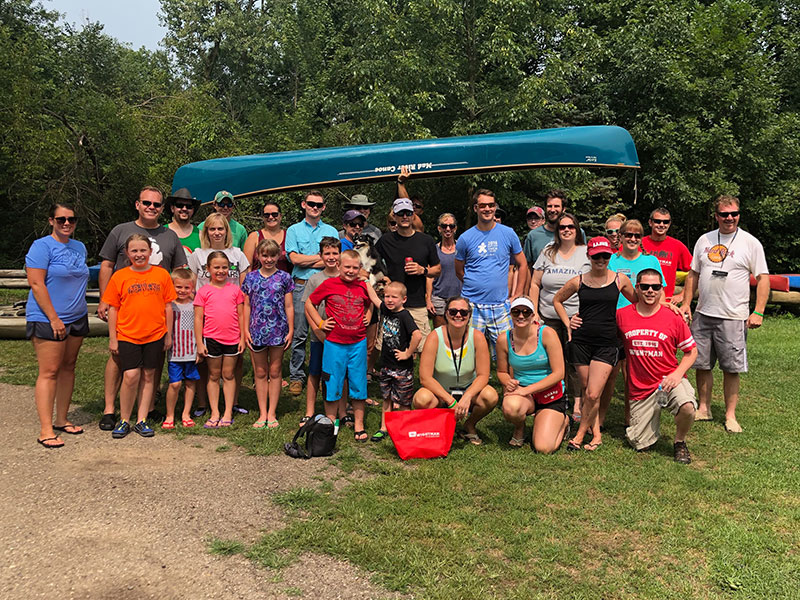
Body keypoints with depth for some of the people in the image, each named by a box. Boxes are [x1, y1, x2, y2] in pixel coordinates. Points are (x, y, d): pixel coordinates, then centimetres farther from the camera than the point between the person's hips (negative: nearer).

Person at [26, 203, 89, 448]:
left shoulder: (79, 247, 13)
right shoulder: (42, 246, -9)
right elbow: (36, 284, -15)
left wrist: (82, 310, 16)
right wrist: (54, 318, -18)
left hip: (77, 318, 7)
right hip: (47, 319, -7)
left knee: (68, 367, 11)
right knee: (49, 371, -7)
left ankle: (62, 420, 20)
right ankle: (46, 429, -3)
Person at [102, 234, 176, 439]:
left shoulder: (162, 274, 3)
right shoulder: (119, 276, 1)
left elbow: (168, 306, 8)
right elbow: (113, 308, 4)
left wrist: (169, 335, 7)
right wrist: (112, 338, 2)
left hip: (155, 335, 2)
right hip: (128, 335, -1)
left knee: (148, 376, 8)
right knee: (131, 376, -9)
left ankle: (141, 420, 18)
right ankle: (124, 420, 8)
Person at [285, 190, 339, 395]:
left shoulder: (331, 231, 13)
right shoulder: (294, 230, 11)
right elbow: (294, 258, -3)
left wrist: (307, 261, -6)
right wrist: (321, 257, -2)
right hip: (301, 285, -1)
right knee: (299, 333, 0)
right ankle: (296, 376, 8)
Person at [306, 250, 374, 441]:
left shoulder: (363, 286, 3)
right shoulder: (328, 284, -5)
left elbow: (370, 304, 24)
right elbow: (309, 303, 6)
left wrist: (367, 318, 8)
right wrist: (320, 323, -1)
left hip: (358, 343, 2)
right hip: (334, 344, -2)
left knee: (358, 385, 8)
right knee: (332, 385, 6)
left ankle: (359, 425, 21)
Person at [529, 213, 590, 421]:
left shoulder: (587, 253, 4)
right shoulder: (547, 253, 10)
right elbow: (535, 284, 10)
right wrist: (534, 311, 2)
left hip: (577, 317, -2)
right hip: (549, 317, 2)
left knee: (574, 362, -2)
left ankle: (577, 404, 6)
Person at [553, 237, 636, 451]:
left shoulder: (620, 279, 2)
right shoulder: (578, 281, 2)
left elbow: (637, 303, 20)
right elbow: (557, 300, 17)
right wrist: (568, 324, 9)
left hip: (606, 343, -1)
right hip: (580, 342, 1)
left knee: (593, 394, -11)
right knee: (586, 391, 7)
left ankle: (580, 434, 8)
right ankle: (596, 433, 24)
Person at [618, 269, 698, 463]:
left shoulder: (673, 318, -5)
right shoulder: (622, 315, -3)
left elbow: (691, 351, 3)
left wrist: (678, 373, -12)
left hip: (668, 379, -1)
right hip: (640, 389, 1)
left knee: (687, 407, -34)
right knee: (640, 445, 2)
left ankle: (680, 443, 0)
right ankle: (653, 418, 38)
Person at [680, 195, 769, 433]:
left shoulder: (750, 243, -1)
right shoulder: (704, 240, 9)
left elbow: (763, 278, -2)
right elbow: (693, 274, 15)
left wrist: (758, 312, -11)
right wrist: (686, 303, 7)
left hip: (733, 317, -3)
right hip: (703, 315, 4)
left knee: (731, 369, 1)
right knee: (701, 365, 9)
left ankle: (730, 415, 14)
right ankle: (704, 408, 24)